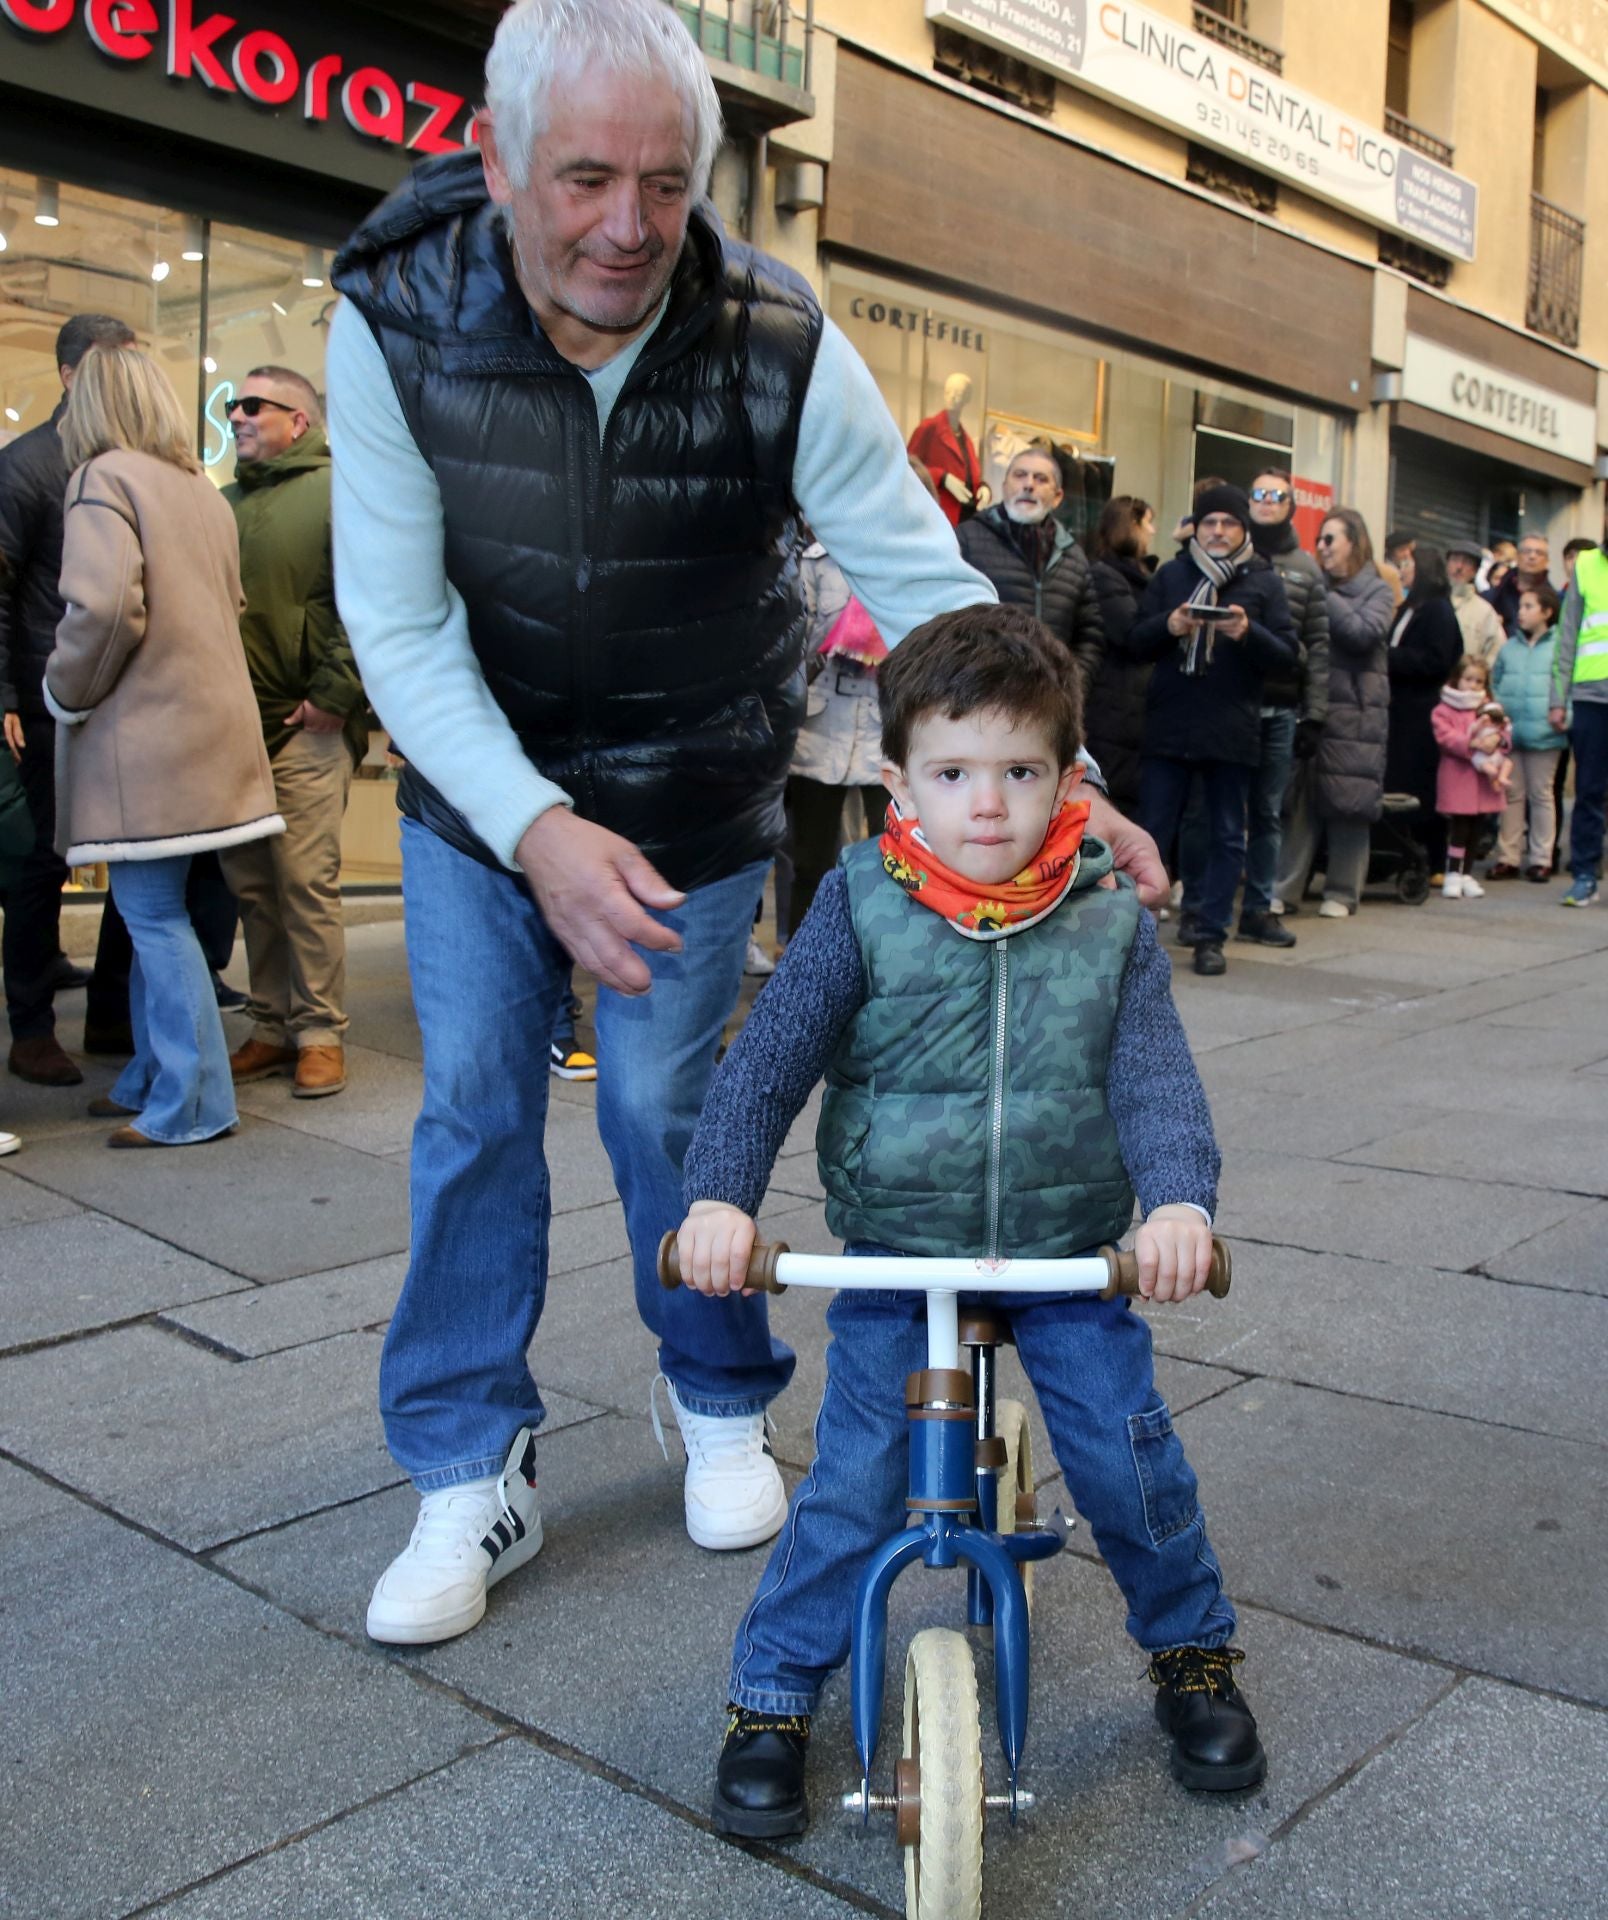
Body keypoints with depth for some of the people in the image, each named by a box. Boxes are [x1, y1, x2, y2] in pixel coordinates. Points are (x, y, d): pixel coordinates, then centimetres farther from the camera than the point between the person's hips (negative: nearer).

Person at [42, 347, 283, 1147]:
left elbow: (103, 608, -20)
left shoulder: (103, 478, -8)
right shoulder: (203, 490, 15)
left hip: (144, 735, -8)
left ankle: (193, 1103, 3)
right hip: (208, 727, 8)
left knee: (154, 915, -2)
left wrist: (66, 695, -4)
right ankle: (153, 1079, 23)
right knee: (155, 913, 15)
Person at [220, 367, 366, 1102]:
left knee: (305, 882, -6)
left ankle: (320, 1033, 5)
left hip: (307, 728, -7)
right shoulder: (226, 503, 20)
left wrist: (333, 696, -15)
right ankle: (270, 1027, 19)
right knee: (251, 884, 9)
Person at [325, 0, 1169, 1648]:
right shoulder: (394, 323, -20)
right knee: (472, 1107, 2)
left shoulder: (783, 352, -22)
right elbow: (400, 628, -18)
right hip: (479, 788, 2)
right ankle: (470, 1475, 18)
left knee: (662, 1105, 4)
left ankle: (724, 1407, 30)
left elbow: (926, 586, -15)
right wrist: (536, 827, -31)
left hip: (691, 805, -1)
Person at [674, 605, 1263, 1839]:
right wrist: (720, 1196, -27)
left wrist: (1180, 1199, -31)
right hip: (895, 1254, -1)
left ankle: (1195, 1648, 32)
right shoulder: (861, 913, -10)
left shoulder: (1111, 925, -6)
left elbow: (1156, 1079, -12)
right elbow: (767, 1063, -13)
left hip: (1070, 1254, 1)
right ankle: (771, 1700, 19)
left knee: (1130, 1459, 2)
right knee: (854, 1485, -3)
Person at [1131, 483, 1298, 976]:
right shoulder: (1171, 575, 9)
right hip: (1168, 727, 0)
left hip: (1232, 731, 0)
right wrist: (1167, 625, -14)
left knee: (1227, 837, 5)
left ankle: (1211, 934, 12)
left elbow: (1288, 656, 0)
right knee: (1151, 831, 2)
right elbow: (1137, 644, 6)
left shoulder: (1264, 582, 5)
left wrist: (1248, 632, -18)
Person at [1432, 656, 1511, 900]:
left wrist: (1498, 738, -15)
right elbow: (1445, 736, -15)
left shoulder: (1489, 708, 15)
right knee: (1459, 827, -7)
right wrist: (1472, 743, -25)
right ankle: (1452, 875, 0)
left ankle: (1465, 874, 19)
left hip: (1483, 778, 5)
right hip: (1456, 777, -5)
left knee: (1473, 828, 10)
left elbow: (1505, 729, 8)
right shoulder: (1444, 710, -2)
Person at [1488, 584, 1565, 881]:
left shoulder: (1561, 646, -2)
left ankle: (1541, 859, 14)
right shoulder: (1509, 648, 11)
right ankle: (1507, 857, 14)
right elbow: (1495, 686, 15)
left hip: (1543, 735, -4)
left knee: (1541, 795, 7)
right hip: (1510, 734, 4)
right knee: (1512, 795, 8)